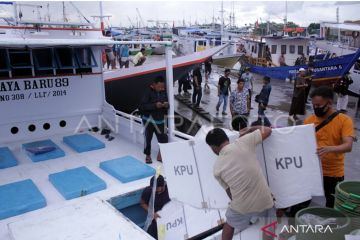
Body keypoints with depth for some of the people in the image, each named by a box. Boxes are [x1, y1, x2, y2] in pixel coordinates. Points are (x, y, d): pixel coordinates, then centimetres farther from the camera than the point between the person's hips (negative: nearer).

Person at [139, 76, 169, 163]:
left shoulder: (163, 93, 1)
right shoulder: (149, 93, -14)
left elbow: (167, 106, 12)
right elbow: (142, 106, -19)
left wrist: (166, 105, -12)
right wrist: (155, 105, -27)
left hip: (160, 120, 4)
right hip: (149, 119, -4)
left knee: (163, 139, 2)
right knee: (148, 138, 2)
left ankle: (160, 155, 22)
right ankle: (148, 156, 22)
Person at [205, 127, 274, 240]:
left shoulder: (217, 167, -2)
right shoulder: (242, 142, -9)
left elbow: (229, 191, 7)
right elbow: (267, 130, -1)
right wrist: (248, 130, 15)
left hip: (242, 206, 0)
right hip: (264, 201, 1)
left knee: (229, 224, 31)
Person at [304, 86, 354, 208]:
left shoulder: (344, 120, -11)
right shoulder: (309, 120, -2)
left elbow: (348, 146, -22)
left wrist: (330, 149, -40)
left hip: (334, 173, -2)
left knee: (332, 205, 18)